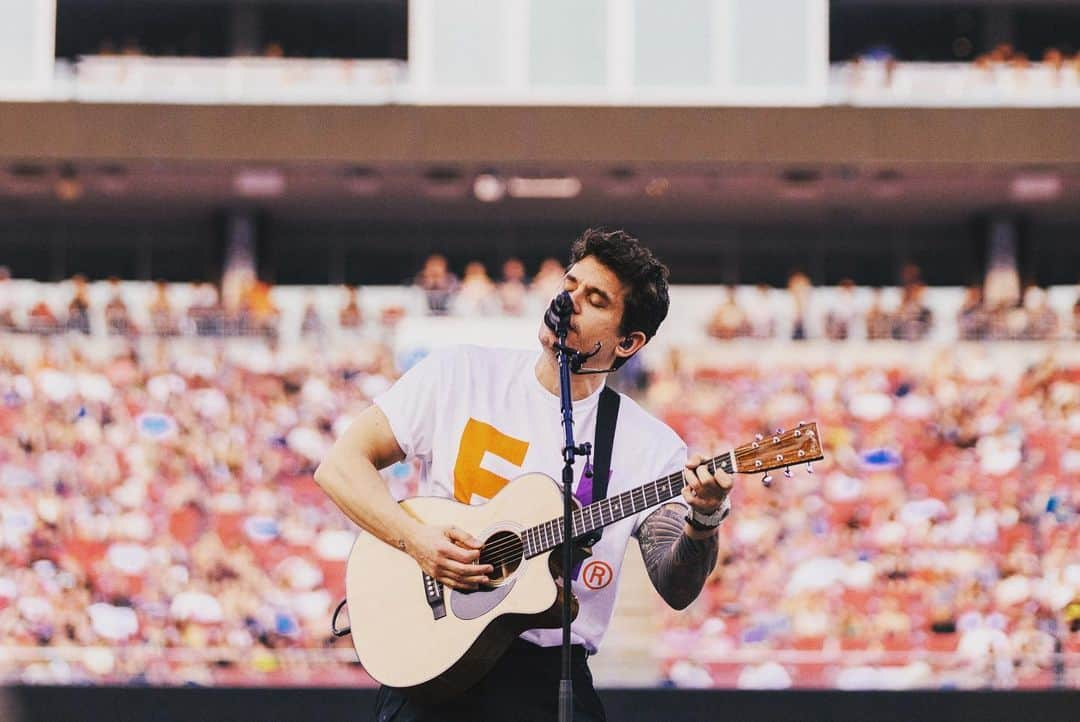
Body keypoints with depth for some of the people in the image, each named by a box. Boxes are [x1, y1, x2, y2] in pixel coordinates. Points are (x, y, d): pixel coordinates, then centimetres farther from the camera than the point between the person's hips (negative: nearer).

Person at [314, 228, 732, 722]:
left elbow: (675, 590, -3)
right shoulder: (460, 375, 5)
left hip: (552, 672, 1)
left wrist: (703, 524, -23)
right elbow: (340, 465, 3)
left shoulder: (651, 447, 5)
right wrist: (416, 540, -12)